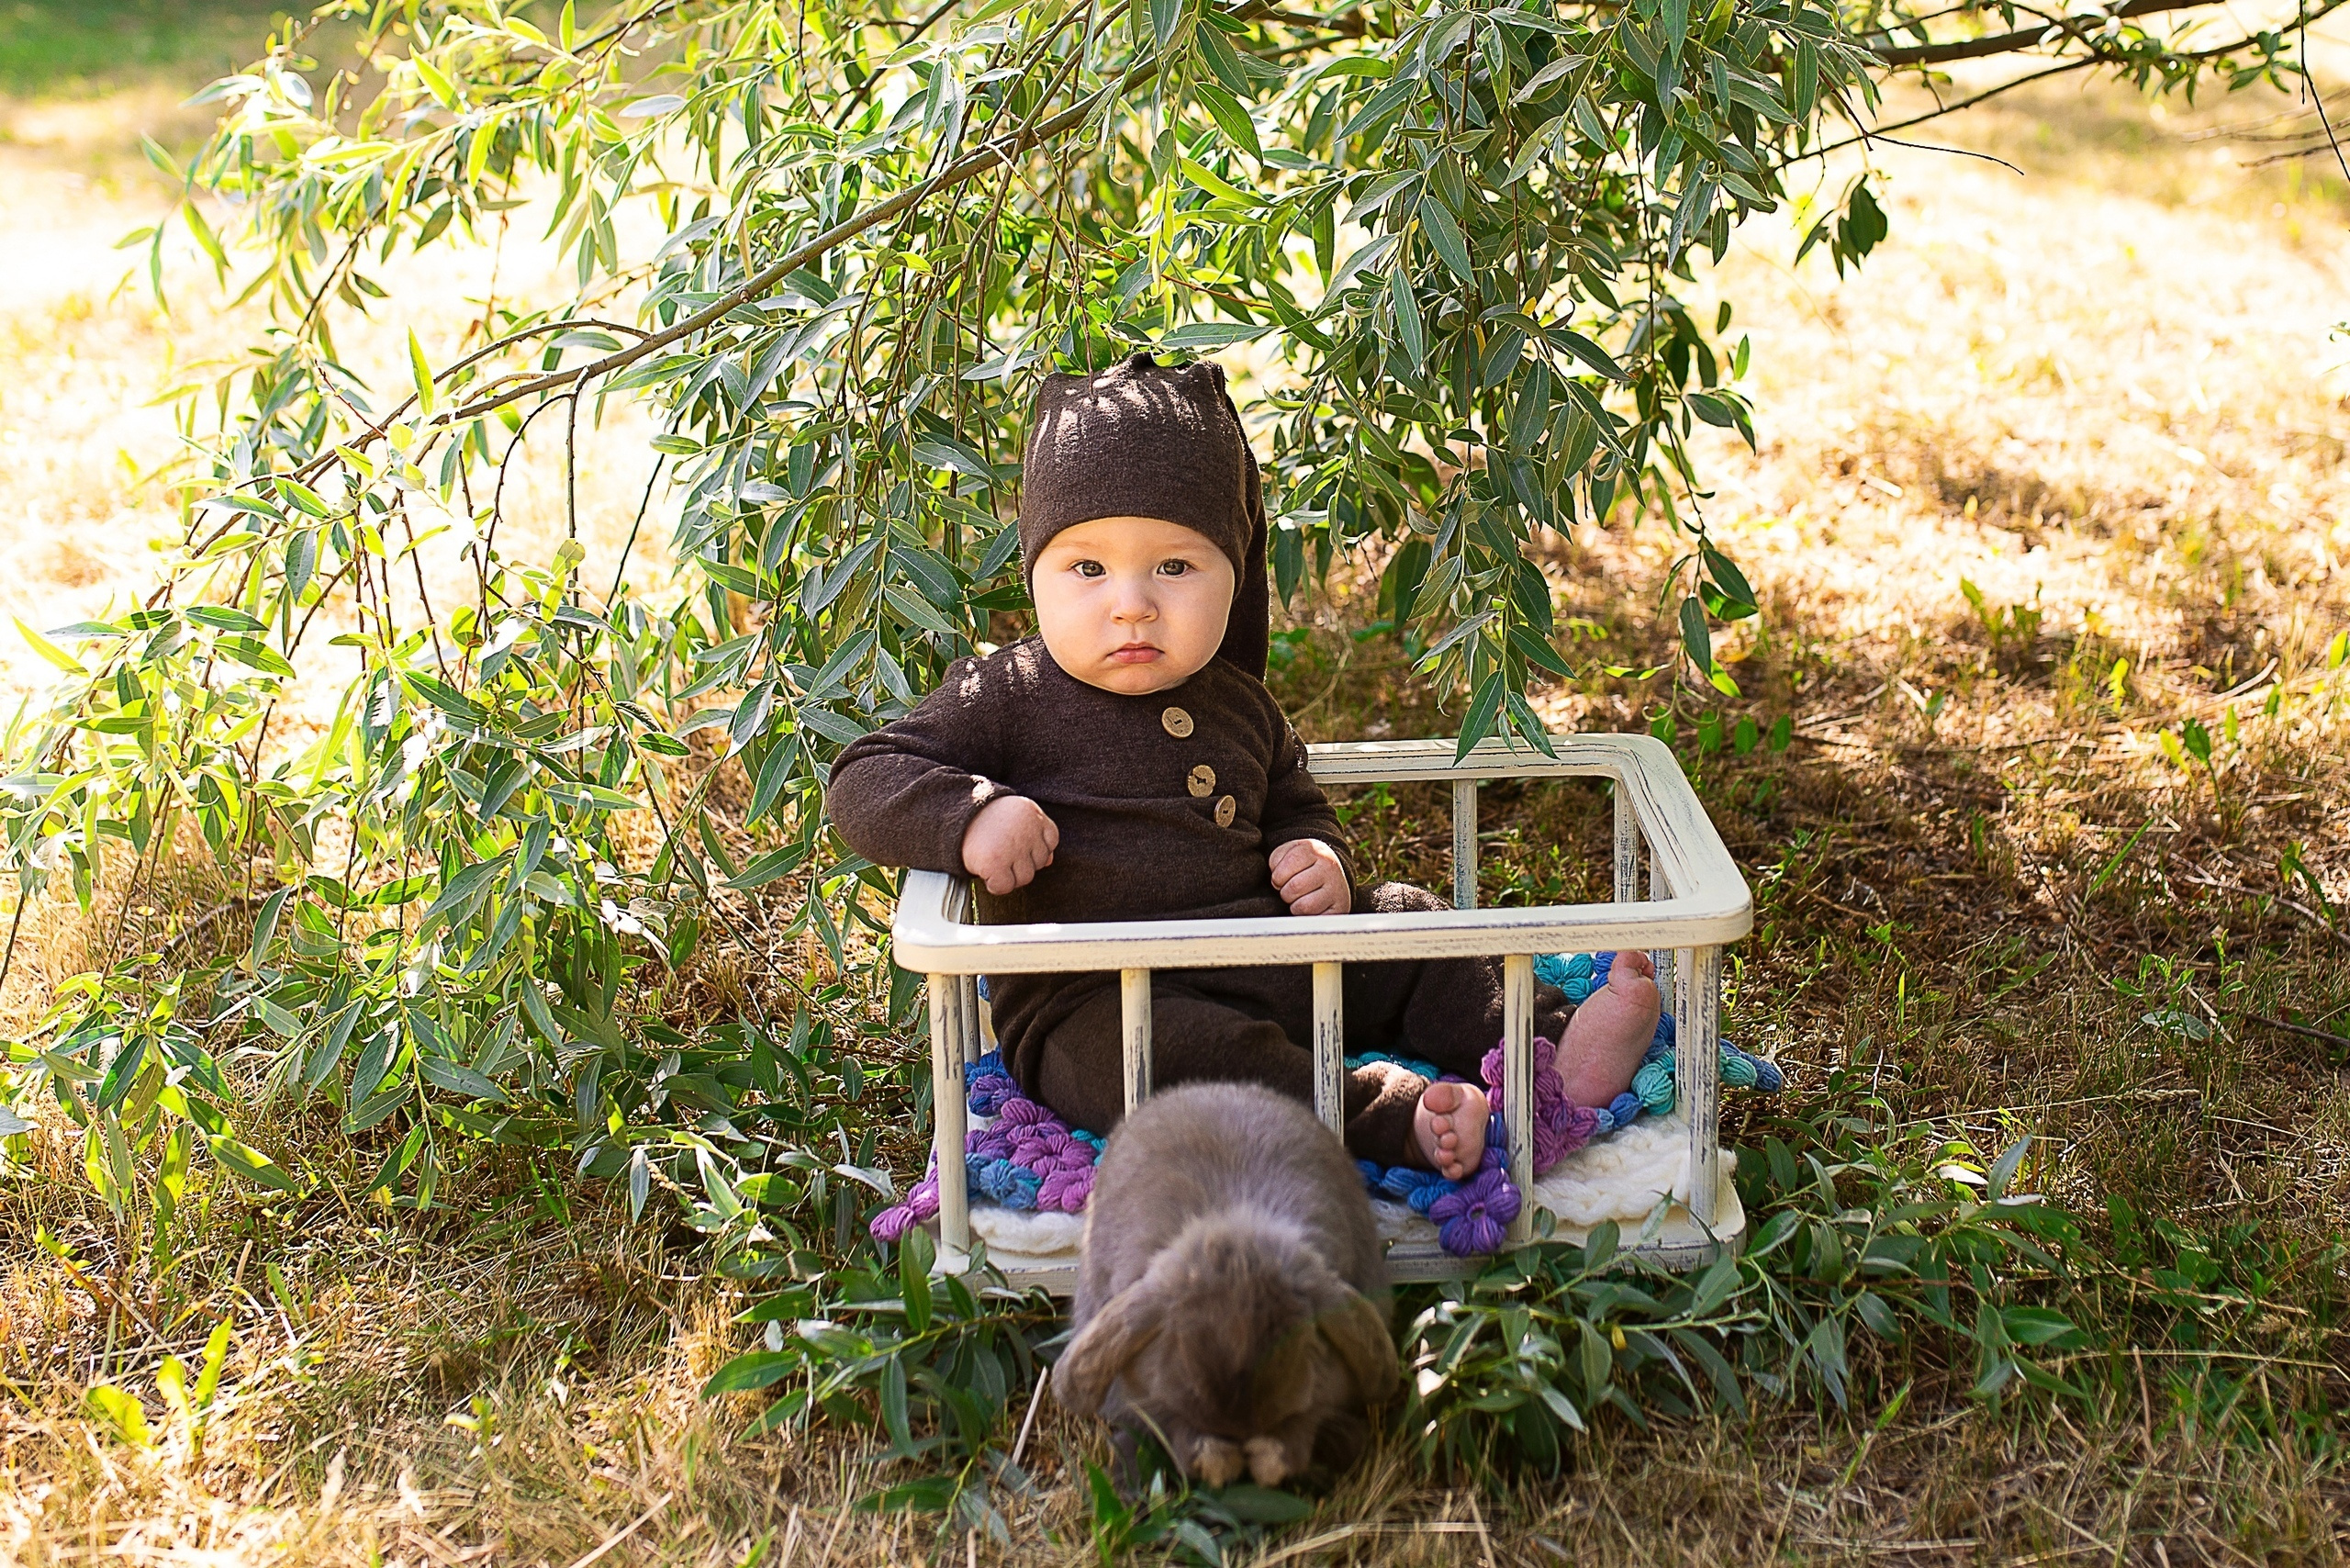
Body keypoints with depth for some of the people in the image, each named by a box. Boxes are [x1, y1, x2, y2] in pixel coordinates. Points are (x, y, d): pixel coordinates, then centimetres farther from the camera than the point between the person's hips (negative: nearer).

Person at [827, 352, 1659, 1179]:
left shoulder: (1240, 707, 15)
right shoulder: (1006, 698, -4)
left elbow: (1295, 807, 31)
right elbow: (865, 779, -5)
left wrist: (1322, 860, 6)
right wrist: (969, 815, -25)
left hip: (1270, 964, 7)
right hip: (1092, 1003, -7)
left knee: (1406, 923, 3)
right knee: (1168, 1052, -38)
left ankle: (1552, 1047, -5)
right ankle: (1385, 1116, -42)